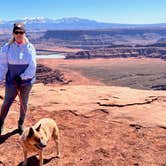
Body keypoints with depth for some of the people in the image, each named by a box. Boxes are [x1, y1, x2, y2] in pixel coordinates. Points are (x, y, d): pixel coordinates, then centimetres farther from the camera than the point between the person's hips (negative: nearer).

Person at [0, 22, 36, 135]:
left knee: (24, 103, 14)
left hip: (27, 80, 1)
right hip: (11, 81, -1)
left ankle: (21, 123, 33)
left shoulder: (30, 47, -8)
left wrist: (22, 77, -14)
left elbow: (32, 67, -10)